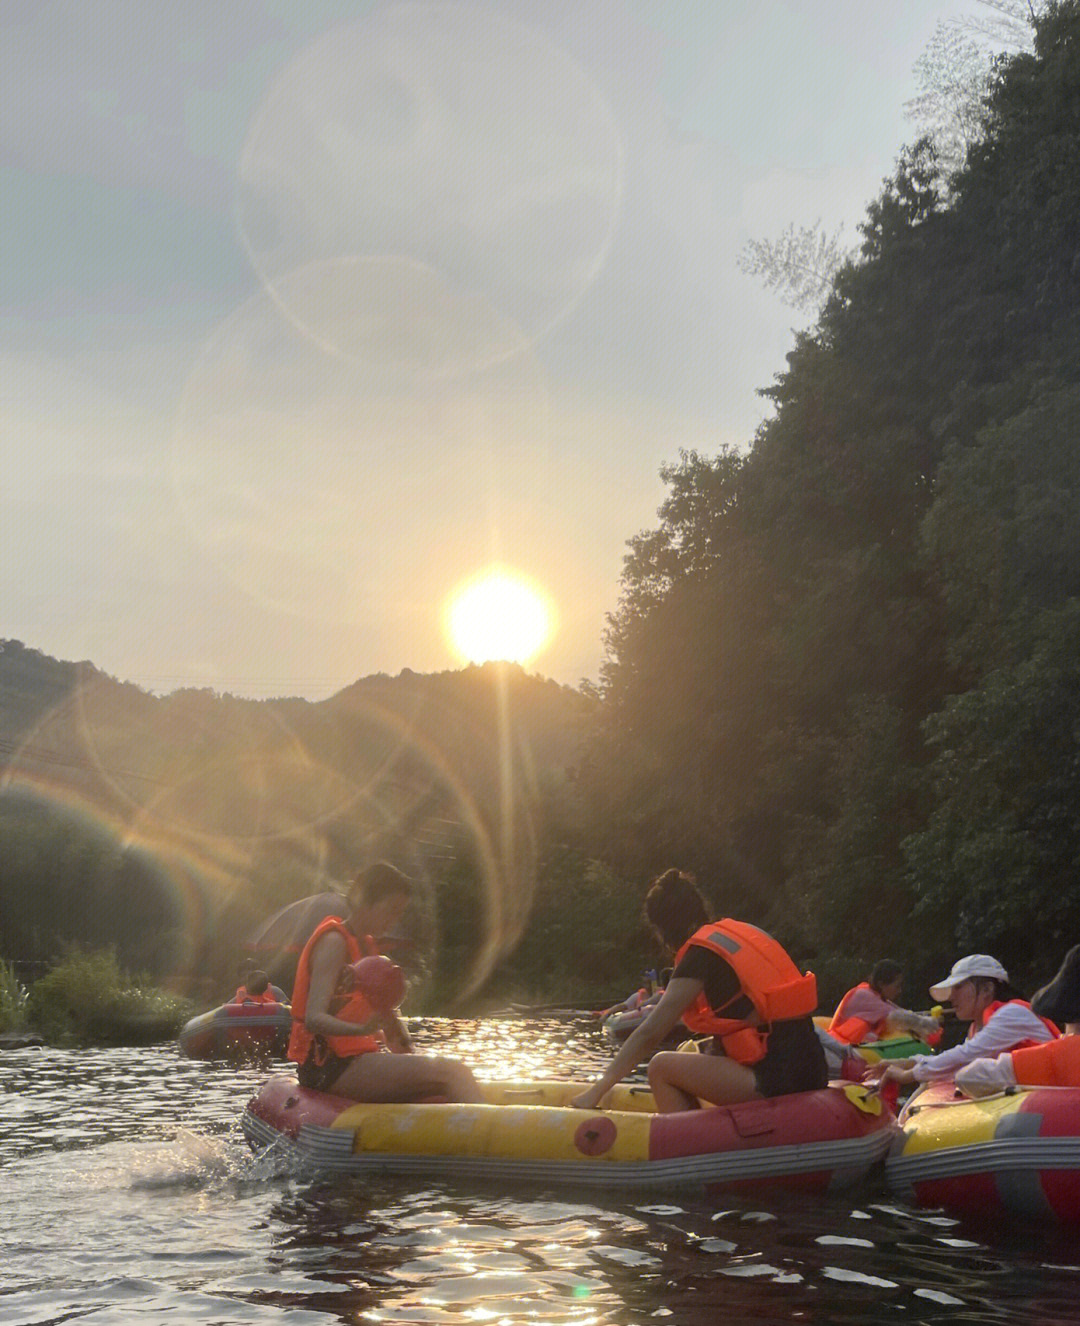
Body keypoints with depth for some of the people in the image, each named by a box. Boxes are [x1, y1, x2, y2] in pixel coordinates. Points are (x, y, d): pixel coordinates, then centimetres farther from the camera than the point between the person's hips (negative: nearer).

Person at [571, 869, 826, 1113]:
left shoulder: (701, 952, -7)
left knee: (662, 1068, -2)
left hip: (778, 1077, -8)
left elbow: (650, 1033, -10)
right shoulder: (742, 932, 17)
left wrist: (597, 1090, -7)